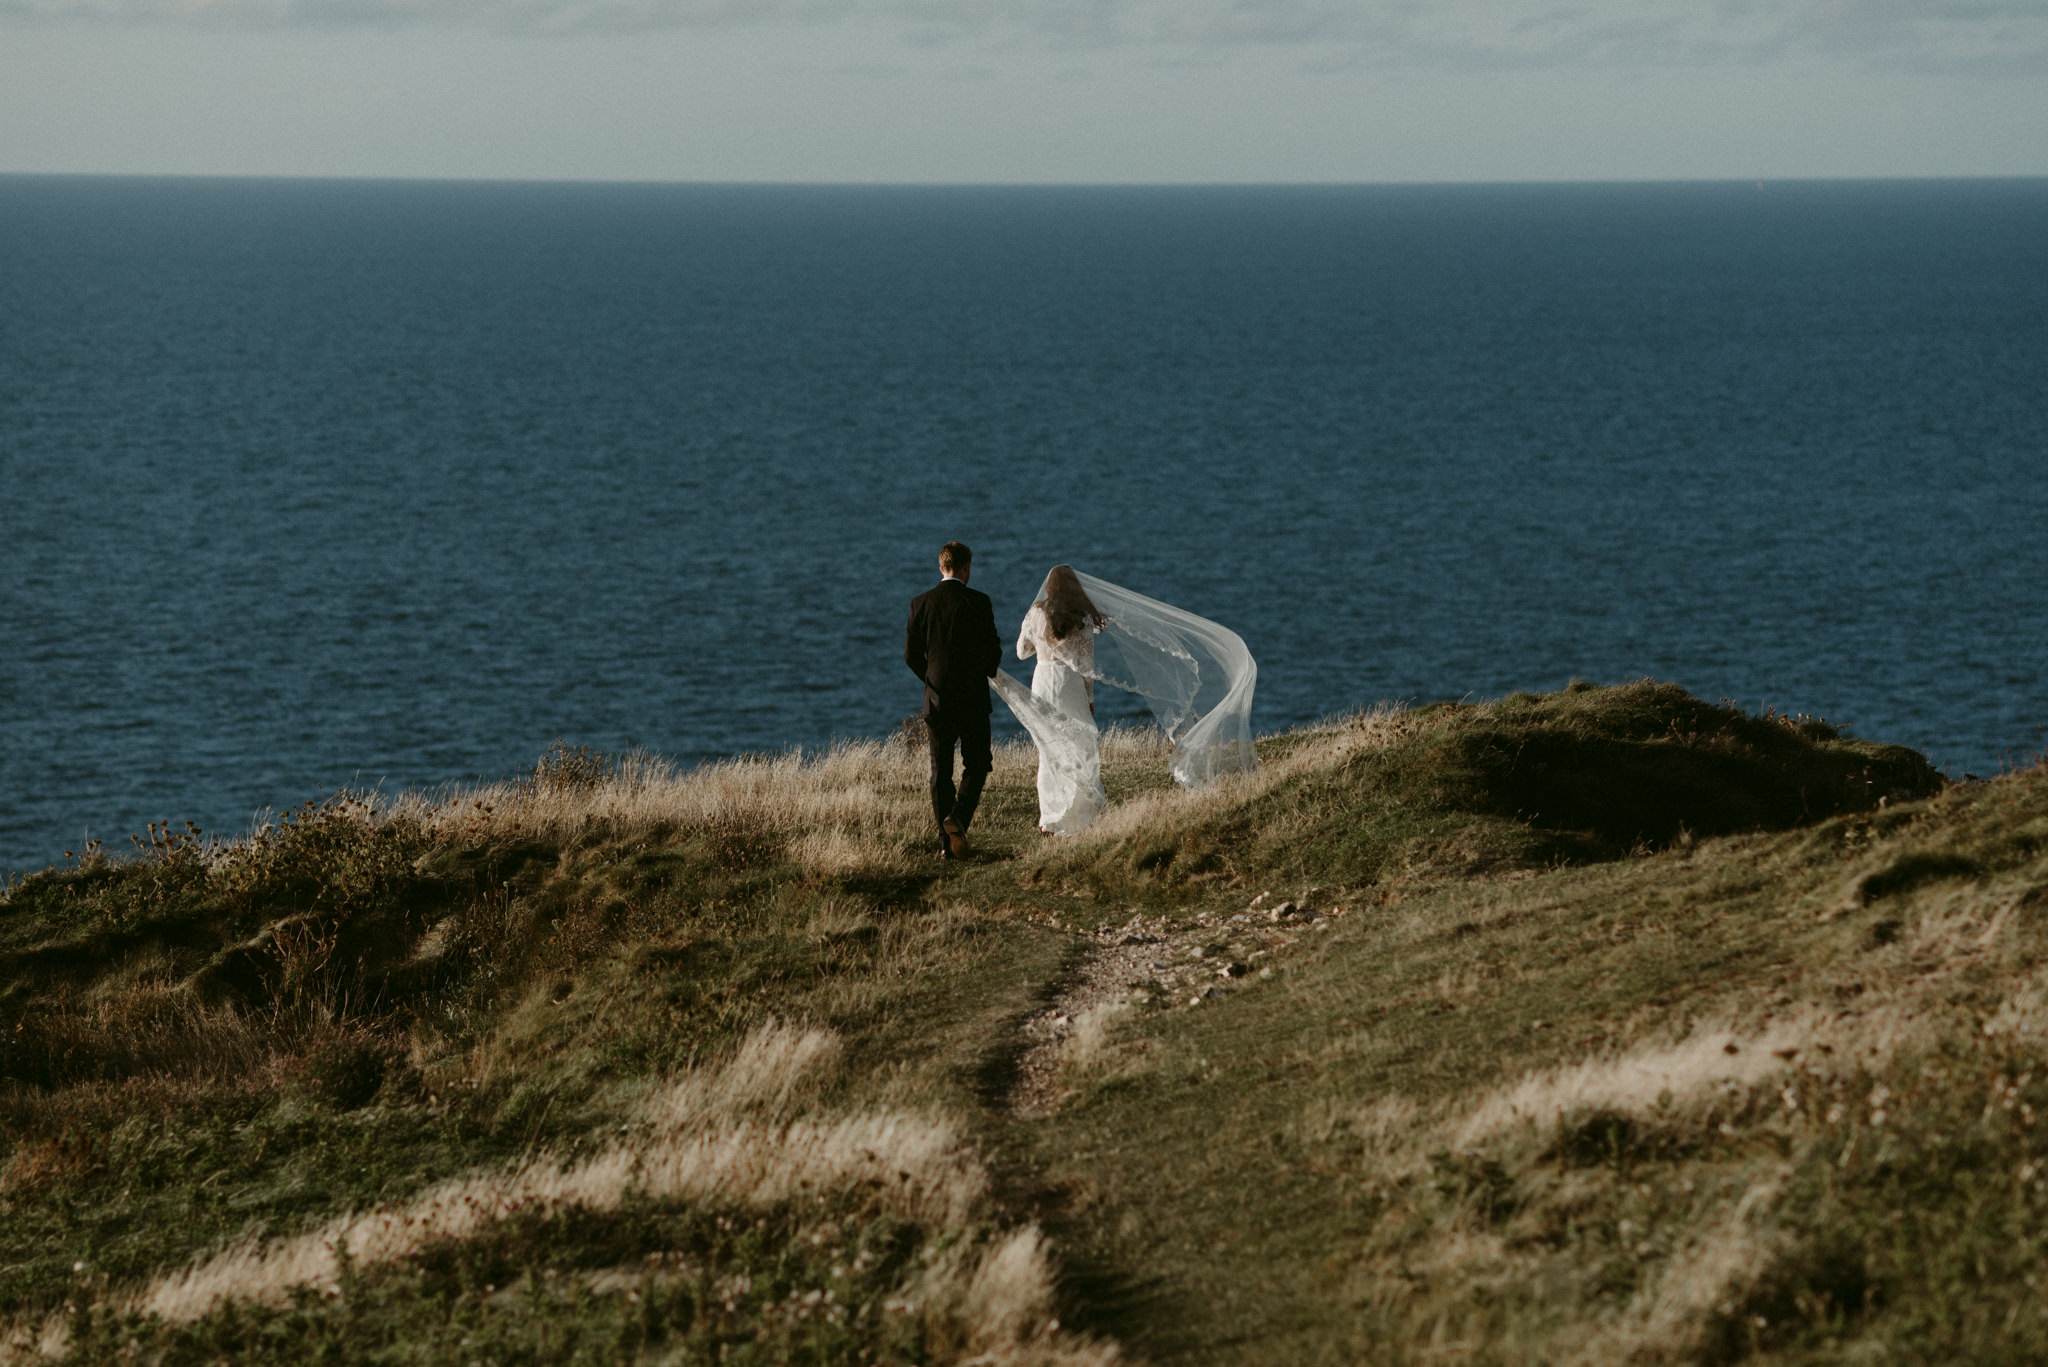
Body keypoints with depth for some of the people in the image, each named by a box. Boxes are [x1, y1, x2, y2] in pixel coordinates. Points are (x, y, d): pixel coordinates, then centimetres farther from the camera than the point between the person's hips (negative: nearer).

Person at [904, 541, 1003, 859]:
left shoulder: (920, 603, 0)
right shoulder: (978, 602, -8)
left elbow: (911, 654, 1)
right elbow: (993, 651, -7)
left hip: (937, 699, 2)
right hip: (973, 698, -2)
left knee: (940, 770, 8)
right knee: (976, 764, 8)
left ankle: (946, 840, 5)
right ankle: (958, 817, -15)